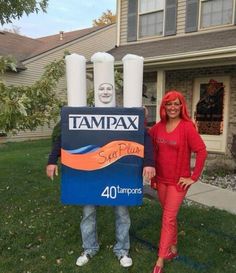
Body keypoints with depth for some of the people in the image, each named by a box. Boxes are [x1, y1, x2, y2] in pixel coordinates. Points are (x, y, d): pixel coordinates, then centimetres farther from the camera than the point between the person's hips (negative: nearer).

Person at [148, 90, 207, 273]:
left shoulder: (187, 127, -14)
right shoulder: (158, 127, 1)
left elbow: (202, 151, -16)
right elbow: (153, 151, 11)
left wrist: (194, 177, -14)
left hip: (178, 181, -5)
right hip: (161, 179, 5)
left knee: (168, 218, -2)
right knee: (170, 216, 18)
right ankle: (173, 249, 37)